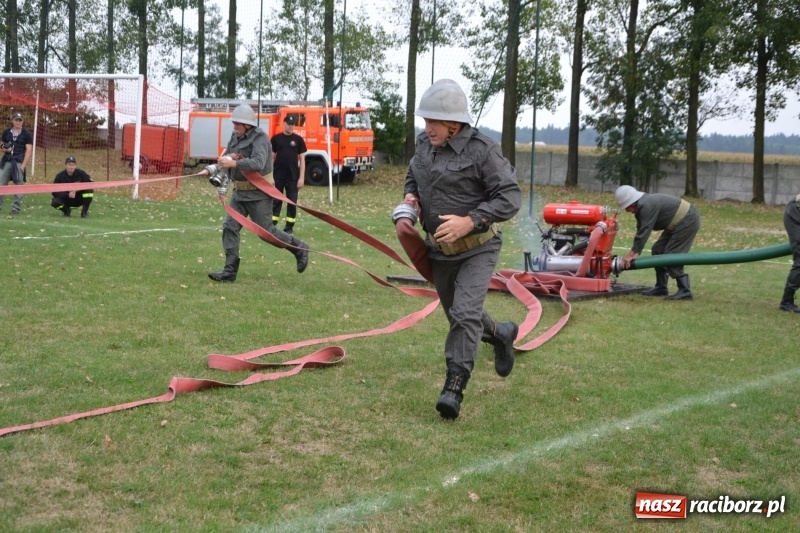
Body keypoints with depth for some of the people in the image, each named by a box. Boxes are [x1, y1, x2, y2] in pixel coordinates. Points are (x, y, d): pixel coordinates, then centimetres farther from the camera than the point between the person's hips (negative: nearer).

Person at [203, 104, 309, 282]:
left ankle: (299, 248, 20)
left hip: (258, 193, -7)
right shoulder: (235, 137, 8)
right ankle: (230, 271, 2)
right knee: (230, 226, -1)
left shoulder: (259, 138, -16)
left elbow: (258, 163, -31)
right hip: (240, 192, 7)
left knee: (266, 231, -2)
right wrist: (228, 157, -16)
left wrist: (234, 163, -40)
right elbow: (225, 159, 8)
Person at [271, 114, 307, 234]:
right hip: (278, 176, 0)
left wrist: (301, 178, -5)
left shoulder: (298, 139, 1)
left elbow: (302, 159, 1)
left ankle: (289, 227, 11)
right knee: (275, 201, 3)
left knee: (292, 202, 4)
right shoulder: (276, 138, 3)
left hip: (293, 177, 0)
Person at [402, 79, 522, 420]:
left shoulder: (482, 150, -19)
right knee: (457, 315, 20)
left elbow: (510, 197, -20)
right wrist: (410, 195, -3)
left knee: (465, 314, -20)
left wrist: (469, 221, -29)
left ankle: (453, 389, -16)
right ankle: (501, 334, 49)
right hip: (440, 250, 7)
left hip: (477, 249, -7)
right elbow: (413, 176, 20)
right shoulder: (424, 144, 0)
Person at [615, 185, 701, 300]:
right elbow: (640, 231, 8)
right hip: (679, 222, 11)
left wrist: (631, 254, -23)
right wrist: (635, 253, -2)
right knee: (658, 250, 12)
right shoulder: (641, 207, 9)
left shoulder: (647, 206, -24)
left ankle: (684, 291, -12)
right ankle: (661, 287, 16)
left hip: (688, 220, -11)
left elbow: (644, 232, -26)